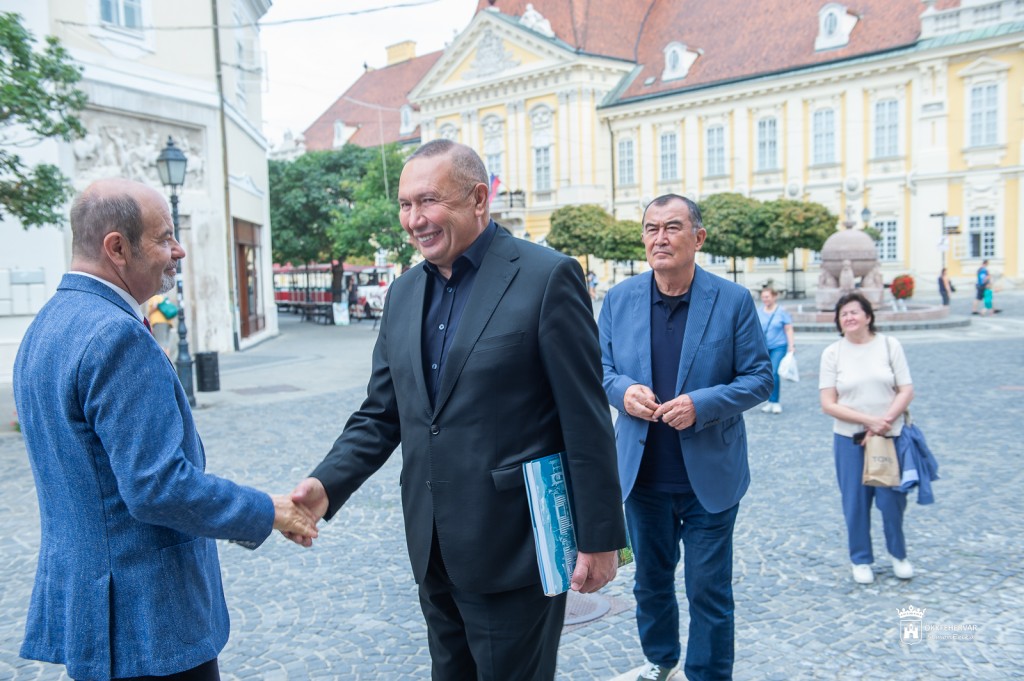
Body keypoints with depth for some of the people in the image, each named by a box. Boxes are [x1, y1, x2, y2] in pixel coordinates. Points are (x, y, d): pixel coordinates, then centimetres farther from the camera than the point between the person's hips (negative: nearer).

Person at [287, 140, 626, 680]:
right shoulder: (403, 293, 8)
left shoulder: (548, 277, -12)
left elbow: (587, 422, -12)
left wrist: (600, 537, -10)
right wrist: (328, 483, -7)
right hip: (435, 550, 6)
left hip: (512, 549, -6)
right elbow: (381, 416, 9)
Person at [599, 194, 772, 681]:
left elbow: (759, 378, -6)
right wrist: (622, 391, -16)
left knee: (709, 590, 7)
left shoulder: (733, 301, -7)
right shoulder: (619, 299, 0)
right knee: (650, 579, 21)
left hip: (708, 476, -3)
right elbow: (601, 367, 7)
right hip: (643, 472, 3)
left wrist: (701, 404, -22)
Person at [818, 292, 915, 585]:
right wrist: (869, 420, -17)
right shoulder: (832, 353, -2)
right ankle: (861, 560, 24)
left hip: (890, 437, 0)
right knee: (855, 503, 6)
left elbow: (906, 391, -2)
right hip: (849, 439, 0)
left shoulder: (889, 345, 1)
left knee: (892, 500, 4)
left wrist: (883, 423, -15)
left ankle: (898, 554, 29)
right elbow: (828, 404, -7)